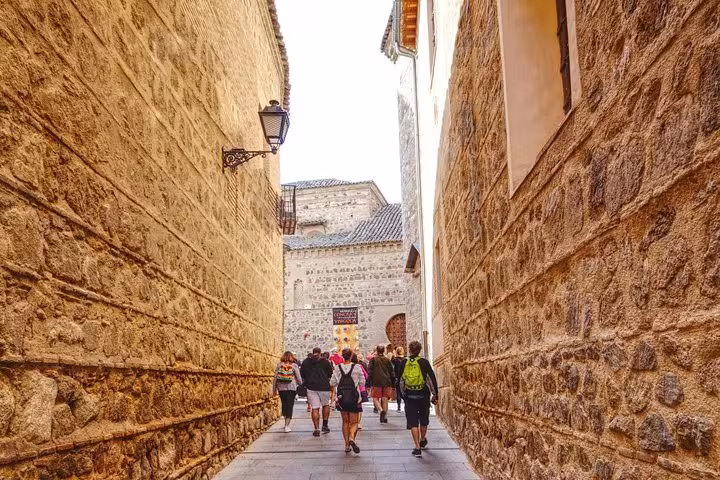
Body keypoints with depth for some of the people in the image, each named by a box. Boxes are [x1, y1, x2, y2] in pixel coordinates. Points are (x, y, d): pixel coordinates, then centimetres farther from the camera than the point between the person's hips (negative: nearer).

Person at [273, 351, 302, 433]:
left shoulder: (279, 365, 3)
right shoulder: (294, 366, -1)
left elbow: (275, 378, 4)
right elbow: (299, 378, -1)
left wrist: (274, 389, 11)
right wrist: (301, 386, 16)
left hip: (281, 388, 2)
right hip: (291, 388, -2)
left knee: (284, 404, 16)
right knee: (290, 405, 2)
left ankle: (286, 422, 27)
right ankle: (287, 425, -3)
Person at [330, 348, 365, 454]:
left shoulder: (338, 368, -4)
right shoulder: (357, 367, -9)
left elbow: (332, 383, -1)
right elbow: (362, 382, -4)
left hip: (341, 398, 2)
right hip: (354, 398, -2)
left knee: (345, 422, 15)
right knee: (354, 422, 6)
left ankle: (347, 445, 13)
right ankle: (352, 438, -22)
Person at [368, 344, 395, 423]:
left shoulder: (373, 359, 1)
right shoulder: (387, 360, 9)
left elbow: (370, 372, -3)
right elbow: (392, 373, 11)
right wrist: (393, 385, 17)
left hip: (377, 383, -3)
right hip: (387, 383, 3)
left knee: (375, 399, 4)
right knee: (385, 400, 9)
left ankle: (381, 410, -22)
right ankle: (384, 417, 8)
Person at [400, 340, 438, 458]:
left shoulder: (404, 363, -1)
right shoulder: (424, 362, -6)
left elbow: (400, 381, 5)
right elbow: (433, 379, -8)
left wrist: (403, 395, 16)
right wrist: (435, 395, -2)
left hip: (410, 396, 0)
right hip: (423, 395, 0)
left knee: (413, 423, 4)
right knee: (424, 420, 20)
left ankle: (418, 447, -2)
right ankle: (423, 440, 41)